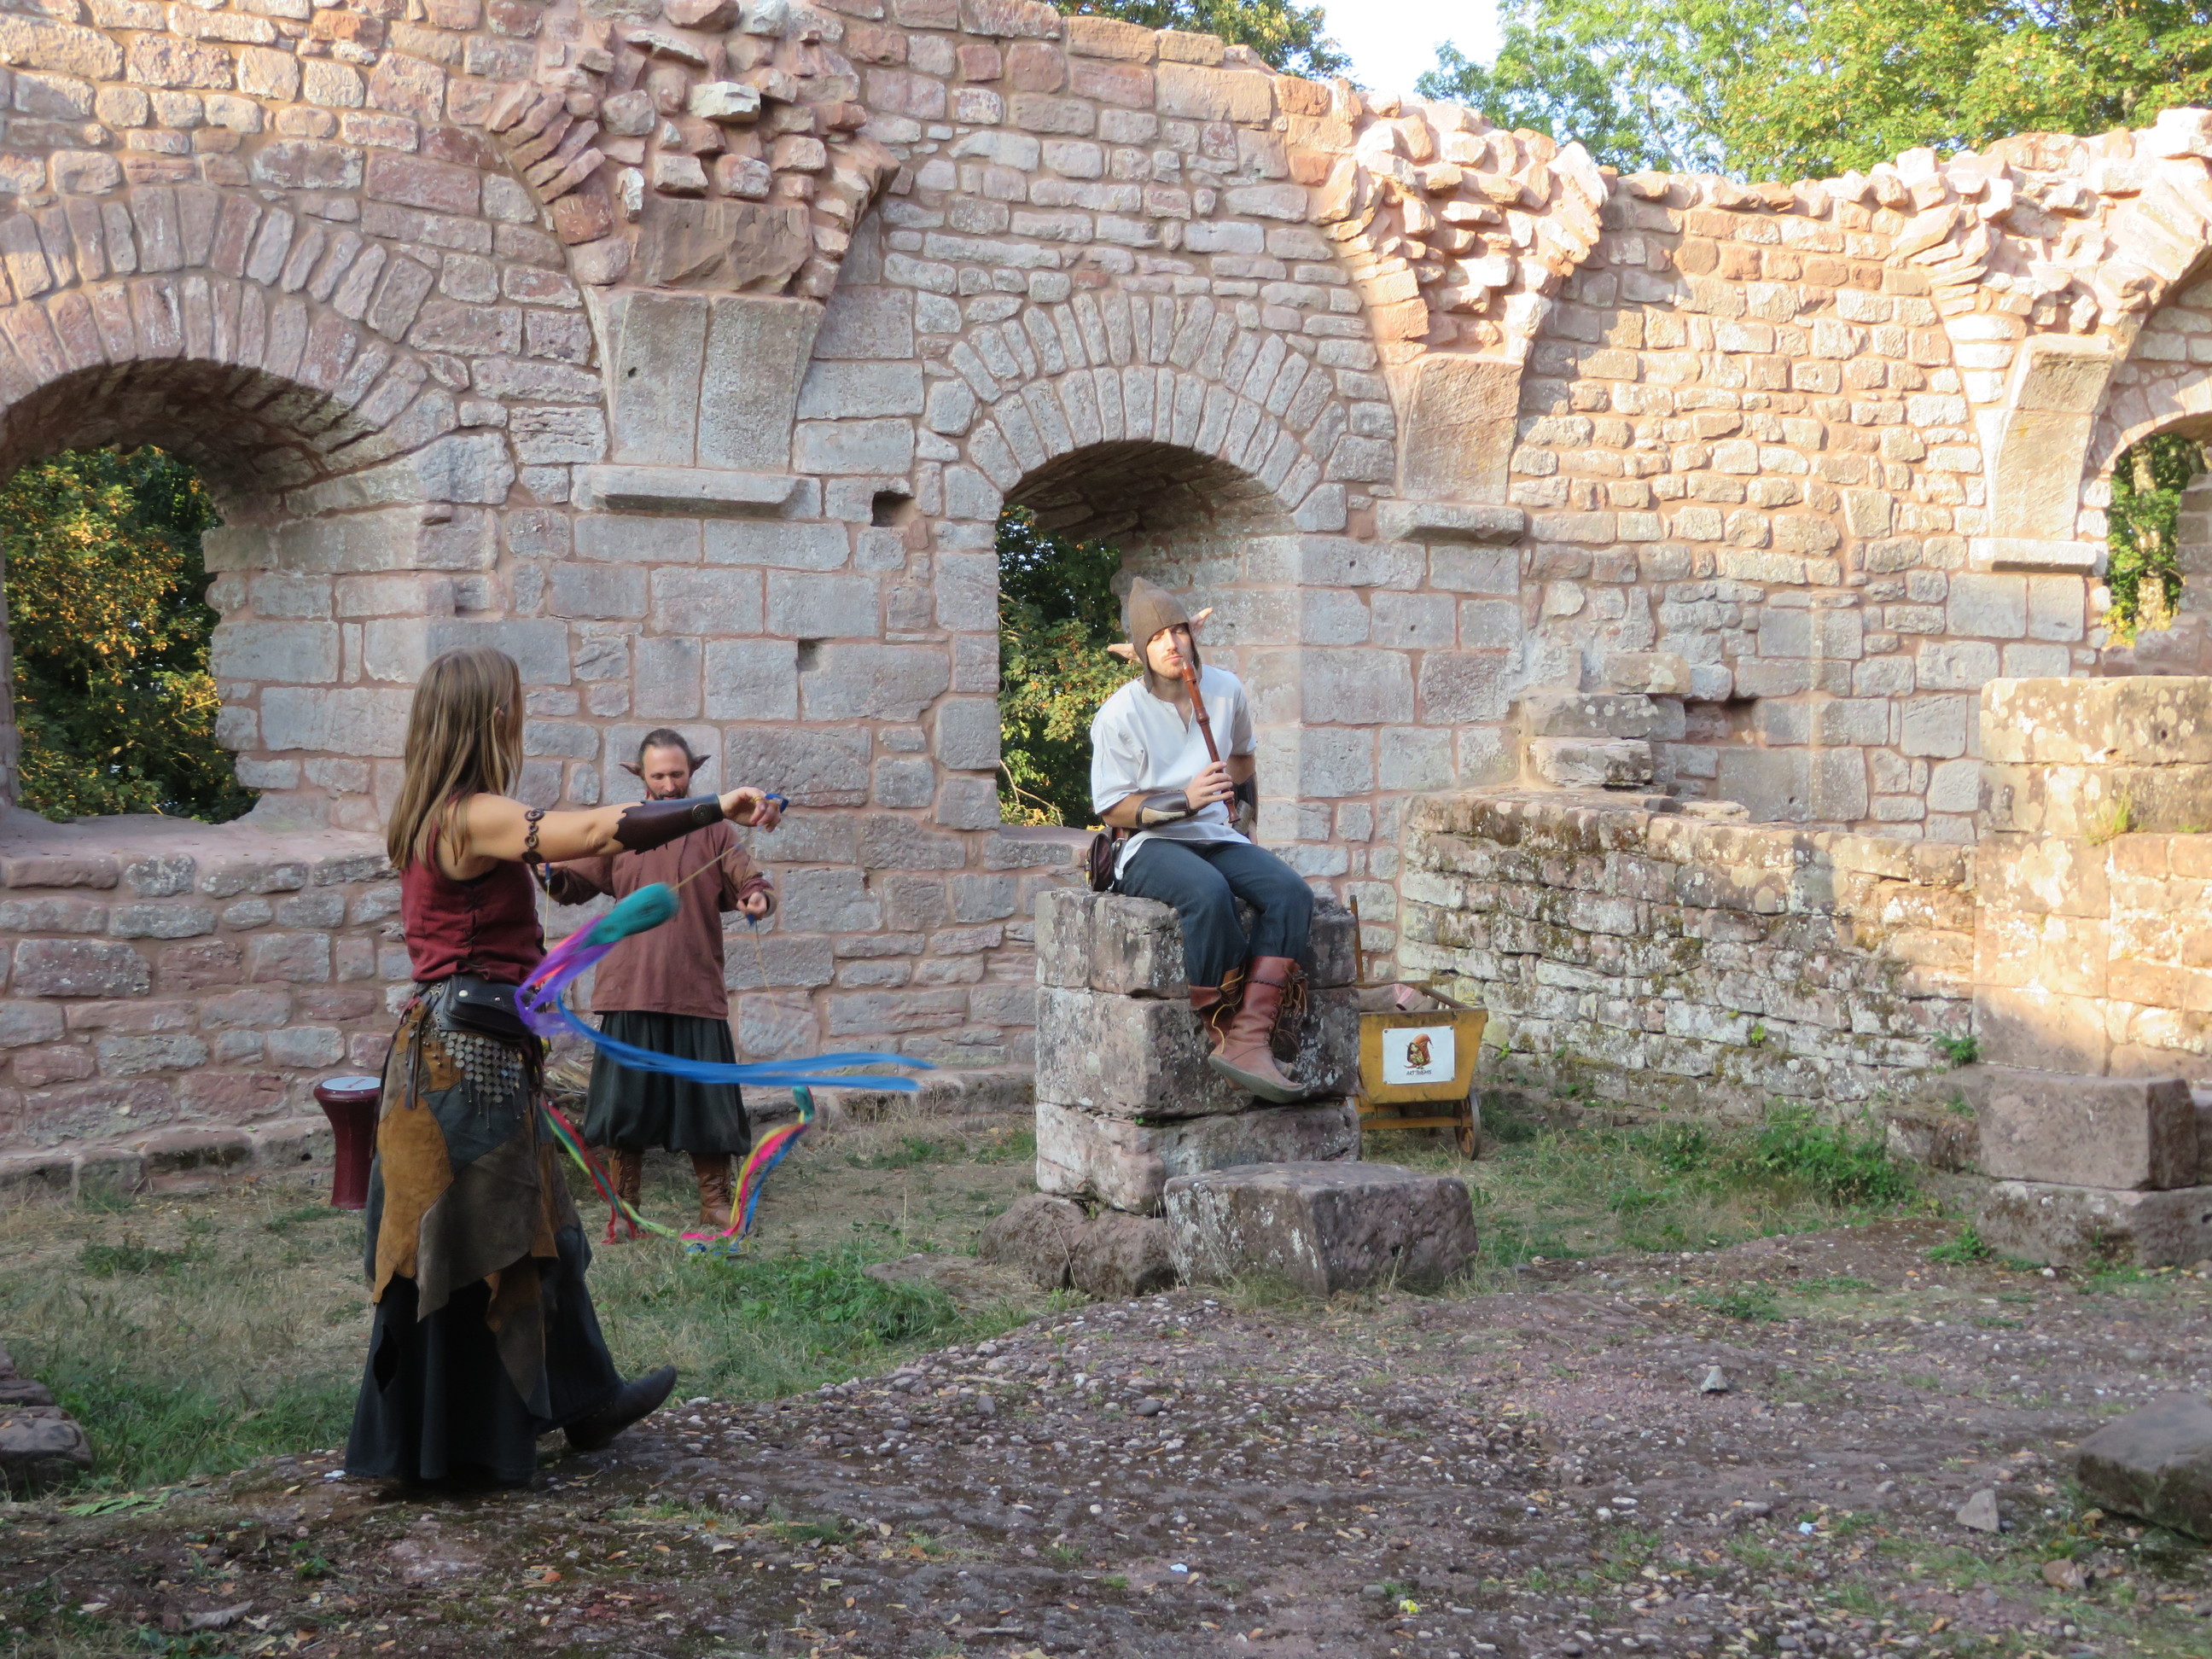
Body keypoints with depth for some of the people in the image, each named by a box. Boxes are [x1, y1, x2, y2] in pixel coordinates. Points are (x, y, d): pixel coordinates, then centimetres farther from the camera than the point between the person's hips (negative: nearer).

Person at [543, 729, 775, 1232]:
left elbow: (752, 884, 0)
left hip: (697, 994, -1)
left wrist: (759, 898, -23)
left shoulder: (713, 832, 5)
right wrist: (552, 874, -12)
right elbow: (576, 884, 10)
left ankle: (715, 1205, 17)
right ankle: (624, 1208, 17)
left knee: (707, 1104, 4)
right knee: (625, 1105, 5)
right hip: (631, 994, 1)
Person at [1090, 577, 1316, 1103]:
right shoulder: (1120, 714, -8)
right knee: (1209, 893, -39)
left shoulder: (1226, 690, 6)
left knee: (1291, 892, -26)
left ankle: (1248, 1040, -33)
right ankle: (1222, 1030, -22)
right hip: (1147, 847, -5)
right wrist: (1183, 803, -20)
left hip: (1217, 837, 5)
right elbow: (1110, 807, -8)